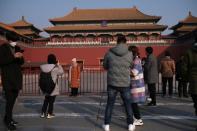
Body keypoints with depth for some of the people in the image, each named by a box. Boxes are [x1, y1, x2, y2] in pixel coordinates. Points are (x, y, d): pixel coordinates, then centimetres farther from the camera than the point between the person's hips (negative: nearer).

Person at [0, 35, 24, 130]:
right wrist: (13, 56, -21)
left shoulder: (17, 48, 13)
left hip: (17, 77, 6)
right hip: (8, 78, -6)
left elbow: (21, 63, 15)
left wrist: (20, 58, -7)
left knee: (13, 99, 11)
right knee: (9, 100, -10)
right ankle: (9, 121, -3)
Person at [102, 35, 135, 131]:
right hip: (125, 84, 0)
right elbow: (130, 66, 8)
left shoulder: (109, 53, -5)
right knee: (128, 104, 15)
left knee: (110, 104, 12)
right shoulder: (130, 54, -6)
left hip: (112, 83, 0)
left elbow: (105, 66, 7)